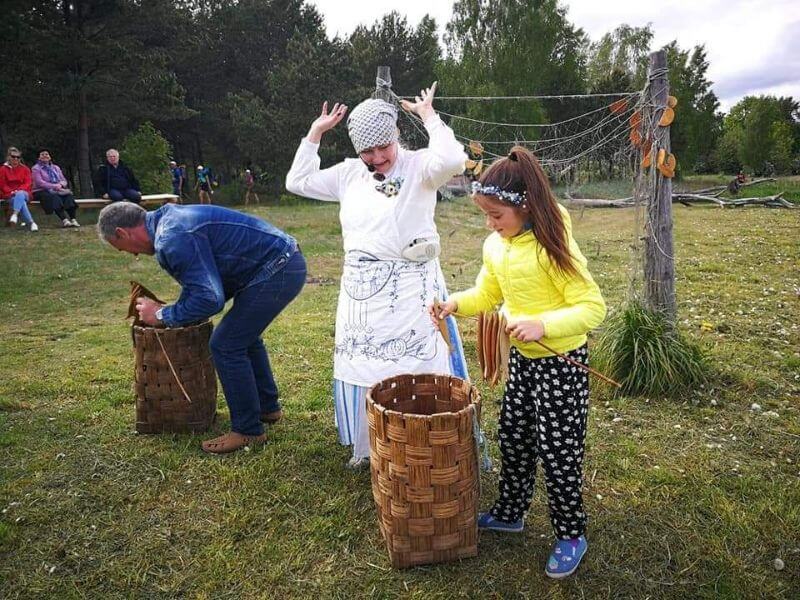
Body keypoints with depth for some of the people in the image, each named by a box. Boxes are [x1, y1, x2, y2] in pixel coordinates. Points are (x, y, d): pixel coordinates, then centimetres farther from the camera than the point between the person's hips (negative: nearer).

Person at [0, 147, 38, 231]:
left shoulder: (24, 168, 12)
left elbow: (28, 183, 3)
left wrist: (18, 190, -14)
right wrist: (11, 192, -12)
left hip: (23, 193, 0)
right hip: (9, 195, 0)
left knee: (20, 195, -39)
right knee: (22, 202, -34)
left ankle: (15, 214, -55)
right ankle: (32, 223, -41)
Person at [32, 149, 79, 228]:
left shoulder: (55, 167, 22)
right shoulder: (36, 168, 6)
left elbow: (64, 180, 16)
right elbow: (40, 182, -9)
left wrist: (60, 184, -9)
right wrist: (54, 186, -20)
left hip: (58, 190, 5)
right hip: (42, 191, -5)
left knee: (68, 194, -27)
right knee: (54, 197, -36)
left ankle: (73, 219, -40)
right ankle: (64, 221, -51)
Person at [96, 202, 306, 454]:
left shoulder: (173, 239, -20)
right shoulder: (170, 218, 14)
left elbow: (209, 298, -22)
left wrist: (163, 315, -8)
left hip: (276, 272, -11)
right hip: (288, 262, 11)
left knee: (226, 346, -4)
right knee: (244, 334, 24)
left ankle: (247, 430, 9)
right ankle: (267, 407, 37)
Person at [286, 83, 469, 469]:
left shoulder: (417, 167, -5)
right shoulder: (350, 174, 11)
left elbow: (452, 161, -26)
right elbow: (298, 182, 15)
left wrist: (429, 117, -13)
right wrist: (315, 133, 10)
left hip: (409, 287, -6)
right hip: (360, 290, 6)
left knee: (413, 369, -1)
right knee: (362, 367, 13)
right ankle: (367, 447, 30)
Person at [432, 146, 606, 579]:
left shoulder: (554, 247, -25)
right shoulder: (494, 246, -2)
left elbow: (593, 307, -24)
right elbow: (487, 294, 12)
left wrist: (543, 324, -38)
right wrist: (456, 303, -8)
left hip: (561, 362, -7)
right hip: (521, 358, 7)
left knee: (558, 450, 4)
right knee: (513, 438, 19)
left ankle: (571, 535, 25)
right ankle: (509, 513, 40)